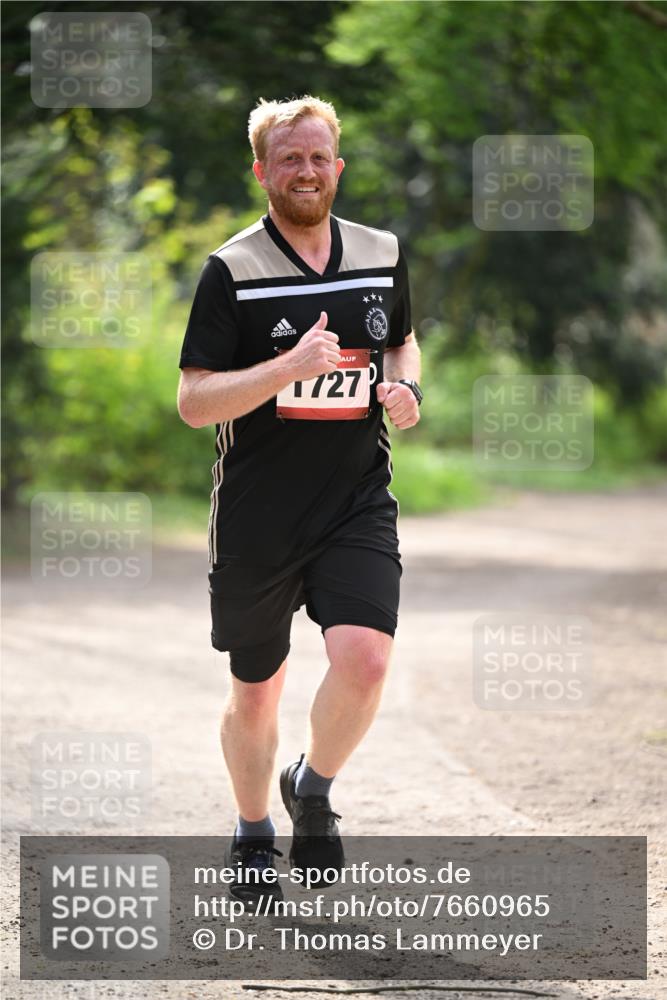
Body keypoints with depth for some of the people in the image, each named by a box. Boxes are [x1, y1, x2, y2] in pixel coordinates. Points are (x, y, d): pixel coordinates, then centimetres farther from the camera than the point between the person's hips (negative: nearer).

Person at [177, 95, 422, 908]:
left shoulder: (383, 256, 5)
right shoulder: (232, 271, -7)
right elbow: (193, 403, -11)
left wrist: (405, 390, 2)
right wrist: (291, 366, -24)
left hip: (357, 505, 2)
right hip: (256, 519, -2)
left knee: (364, 659, -19)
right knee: (255, 691, 10)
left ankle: (313, 791, 10)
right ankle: (253, 837, 34)